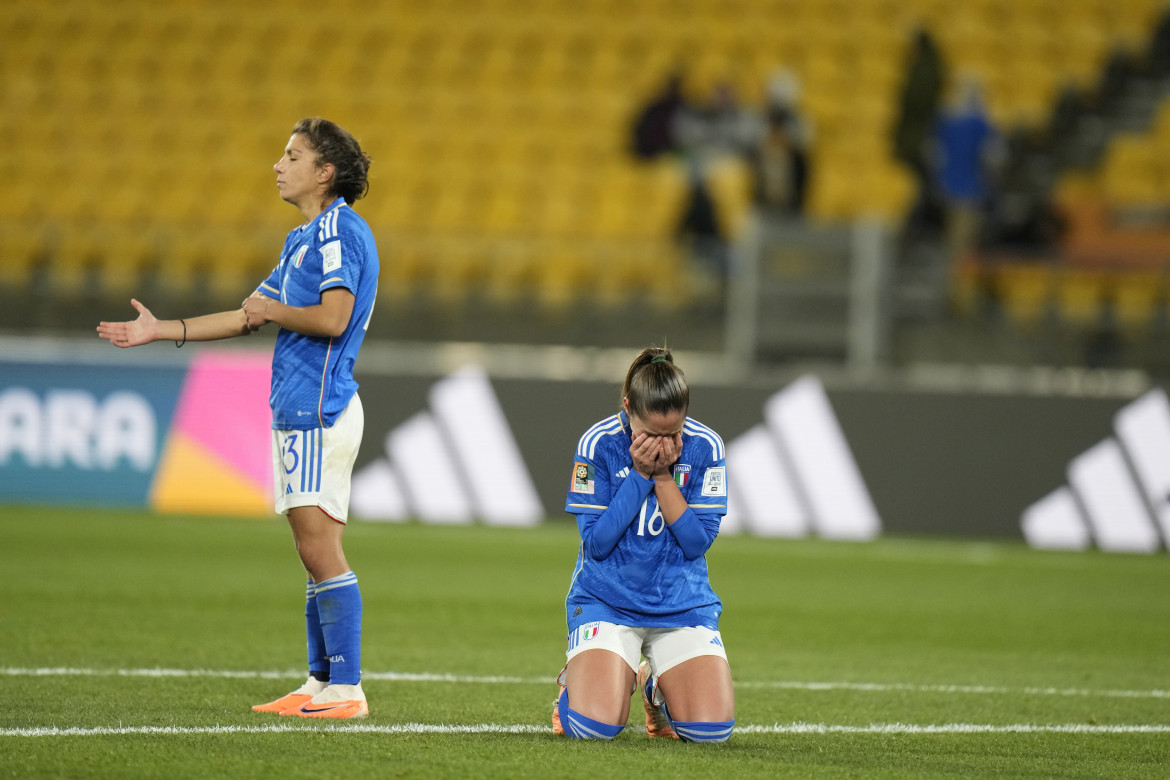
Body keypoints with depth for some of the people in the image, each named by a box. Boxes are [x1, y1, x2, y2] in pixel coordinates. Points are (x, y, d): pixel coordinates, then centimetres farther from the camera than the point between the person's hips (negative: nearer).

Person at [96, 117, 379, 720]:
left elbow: (332, 317, -23)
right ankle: (321, 683, 13)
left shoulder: (338, 230, -10)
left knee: (320, 551, -12)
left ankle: (347, 690, -13)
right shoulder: (305, 239, 21)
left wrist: (272, 309, -6)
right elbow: (248, 318, 27)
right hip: (299, 409, 10)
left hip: (318, 409, -10)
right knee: (317, 555, 10)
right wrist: (158, 331, 26)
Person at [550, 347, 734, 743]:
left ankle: (655, 685, 20)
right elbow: (596, 542, -12)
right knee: (593, 724, -24)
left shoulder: (705, 447, -8)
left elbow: (697, 543, -9)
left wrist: (663, 475, -19)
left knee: (711, 728, -16)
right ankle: (574, 683, 16)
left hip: (683, 602, 2)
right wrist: (640, 474, -19)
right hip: (606, 600, -2)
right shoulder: (599, 443, -11)